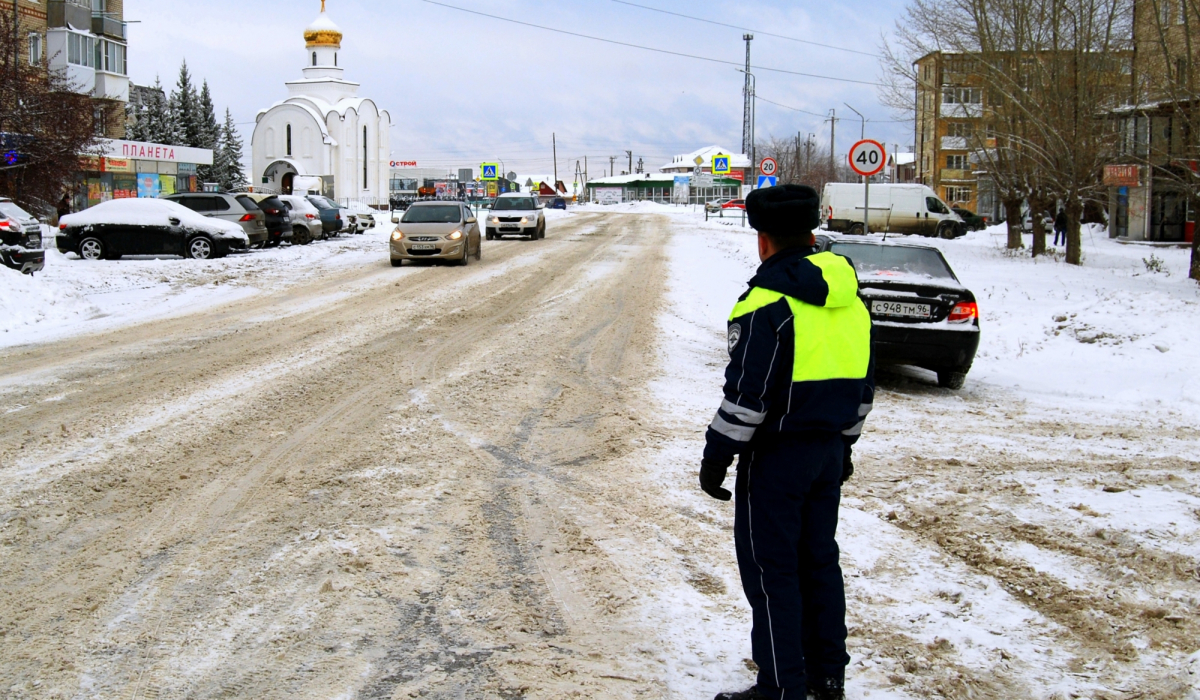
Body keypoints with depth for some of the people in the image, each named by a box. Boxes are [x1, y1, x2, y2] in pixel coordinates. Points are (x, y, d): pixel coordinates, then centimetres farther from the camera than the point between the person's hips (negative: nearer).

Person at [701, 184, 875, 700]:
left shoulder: (770, 301, -19)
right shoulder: (849, 298, 7)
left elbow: (747, 394, -20)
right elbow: (863, 386, 15)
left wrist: (717, 455, -11)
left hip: (776, 455, -8)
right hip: (829, 451, 8)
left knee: (771, 570, 2)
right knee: (818, 559, 18)